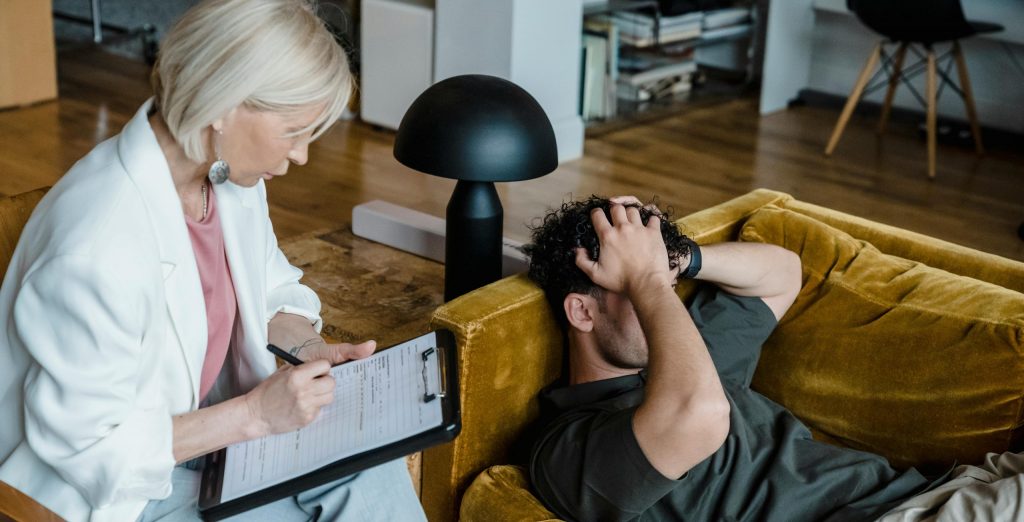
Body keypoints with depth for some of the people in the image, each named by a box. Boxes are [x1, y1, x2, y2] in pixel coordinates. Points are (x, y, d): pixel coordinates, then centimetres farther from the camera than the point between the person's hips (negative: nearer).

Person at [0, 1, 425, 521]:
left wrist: (308, 347, -7)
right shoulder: (97, 249, -32)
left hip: (202, 421, 7)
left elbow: (272, 291, 13)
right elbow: (88, 447, -25)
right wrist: (255, 413, -27)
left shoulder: (231, 176, -6)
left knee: (373, 466, -15)